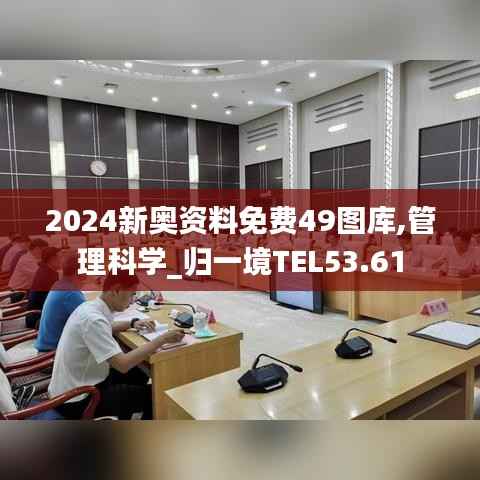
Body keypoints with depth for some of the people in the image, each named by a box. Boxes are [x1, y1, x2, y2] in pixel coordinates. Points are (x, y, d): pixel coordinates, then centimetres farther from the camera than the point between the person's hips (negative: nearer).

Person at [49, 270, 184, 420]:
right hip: (75, 400, -9)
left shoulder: (91, 307, -1)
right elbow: (123, 364, -33)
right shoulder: (93, 319, -30)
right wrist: (163, 339, -27)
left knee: (138, 374, 22)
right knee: (152, 395, -4)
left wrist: (132, 323, 7)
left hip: (74, 385, 9)